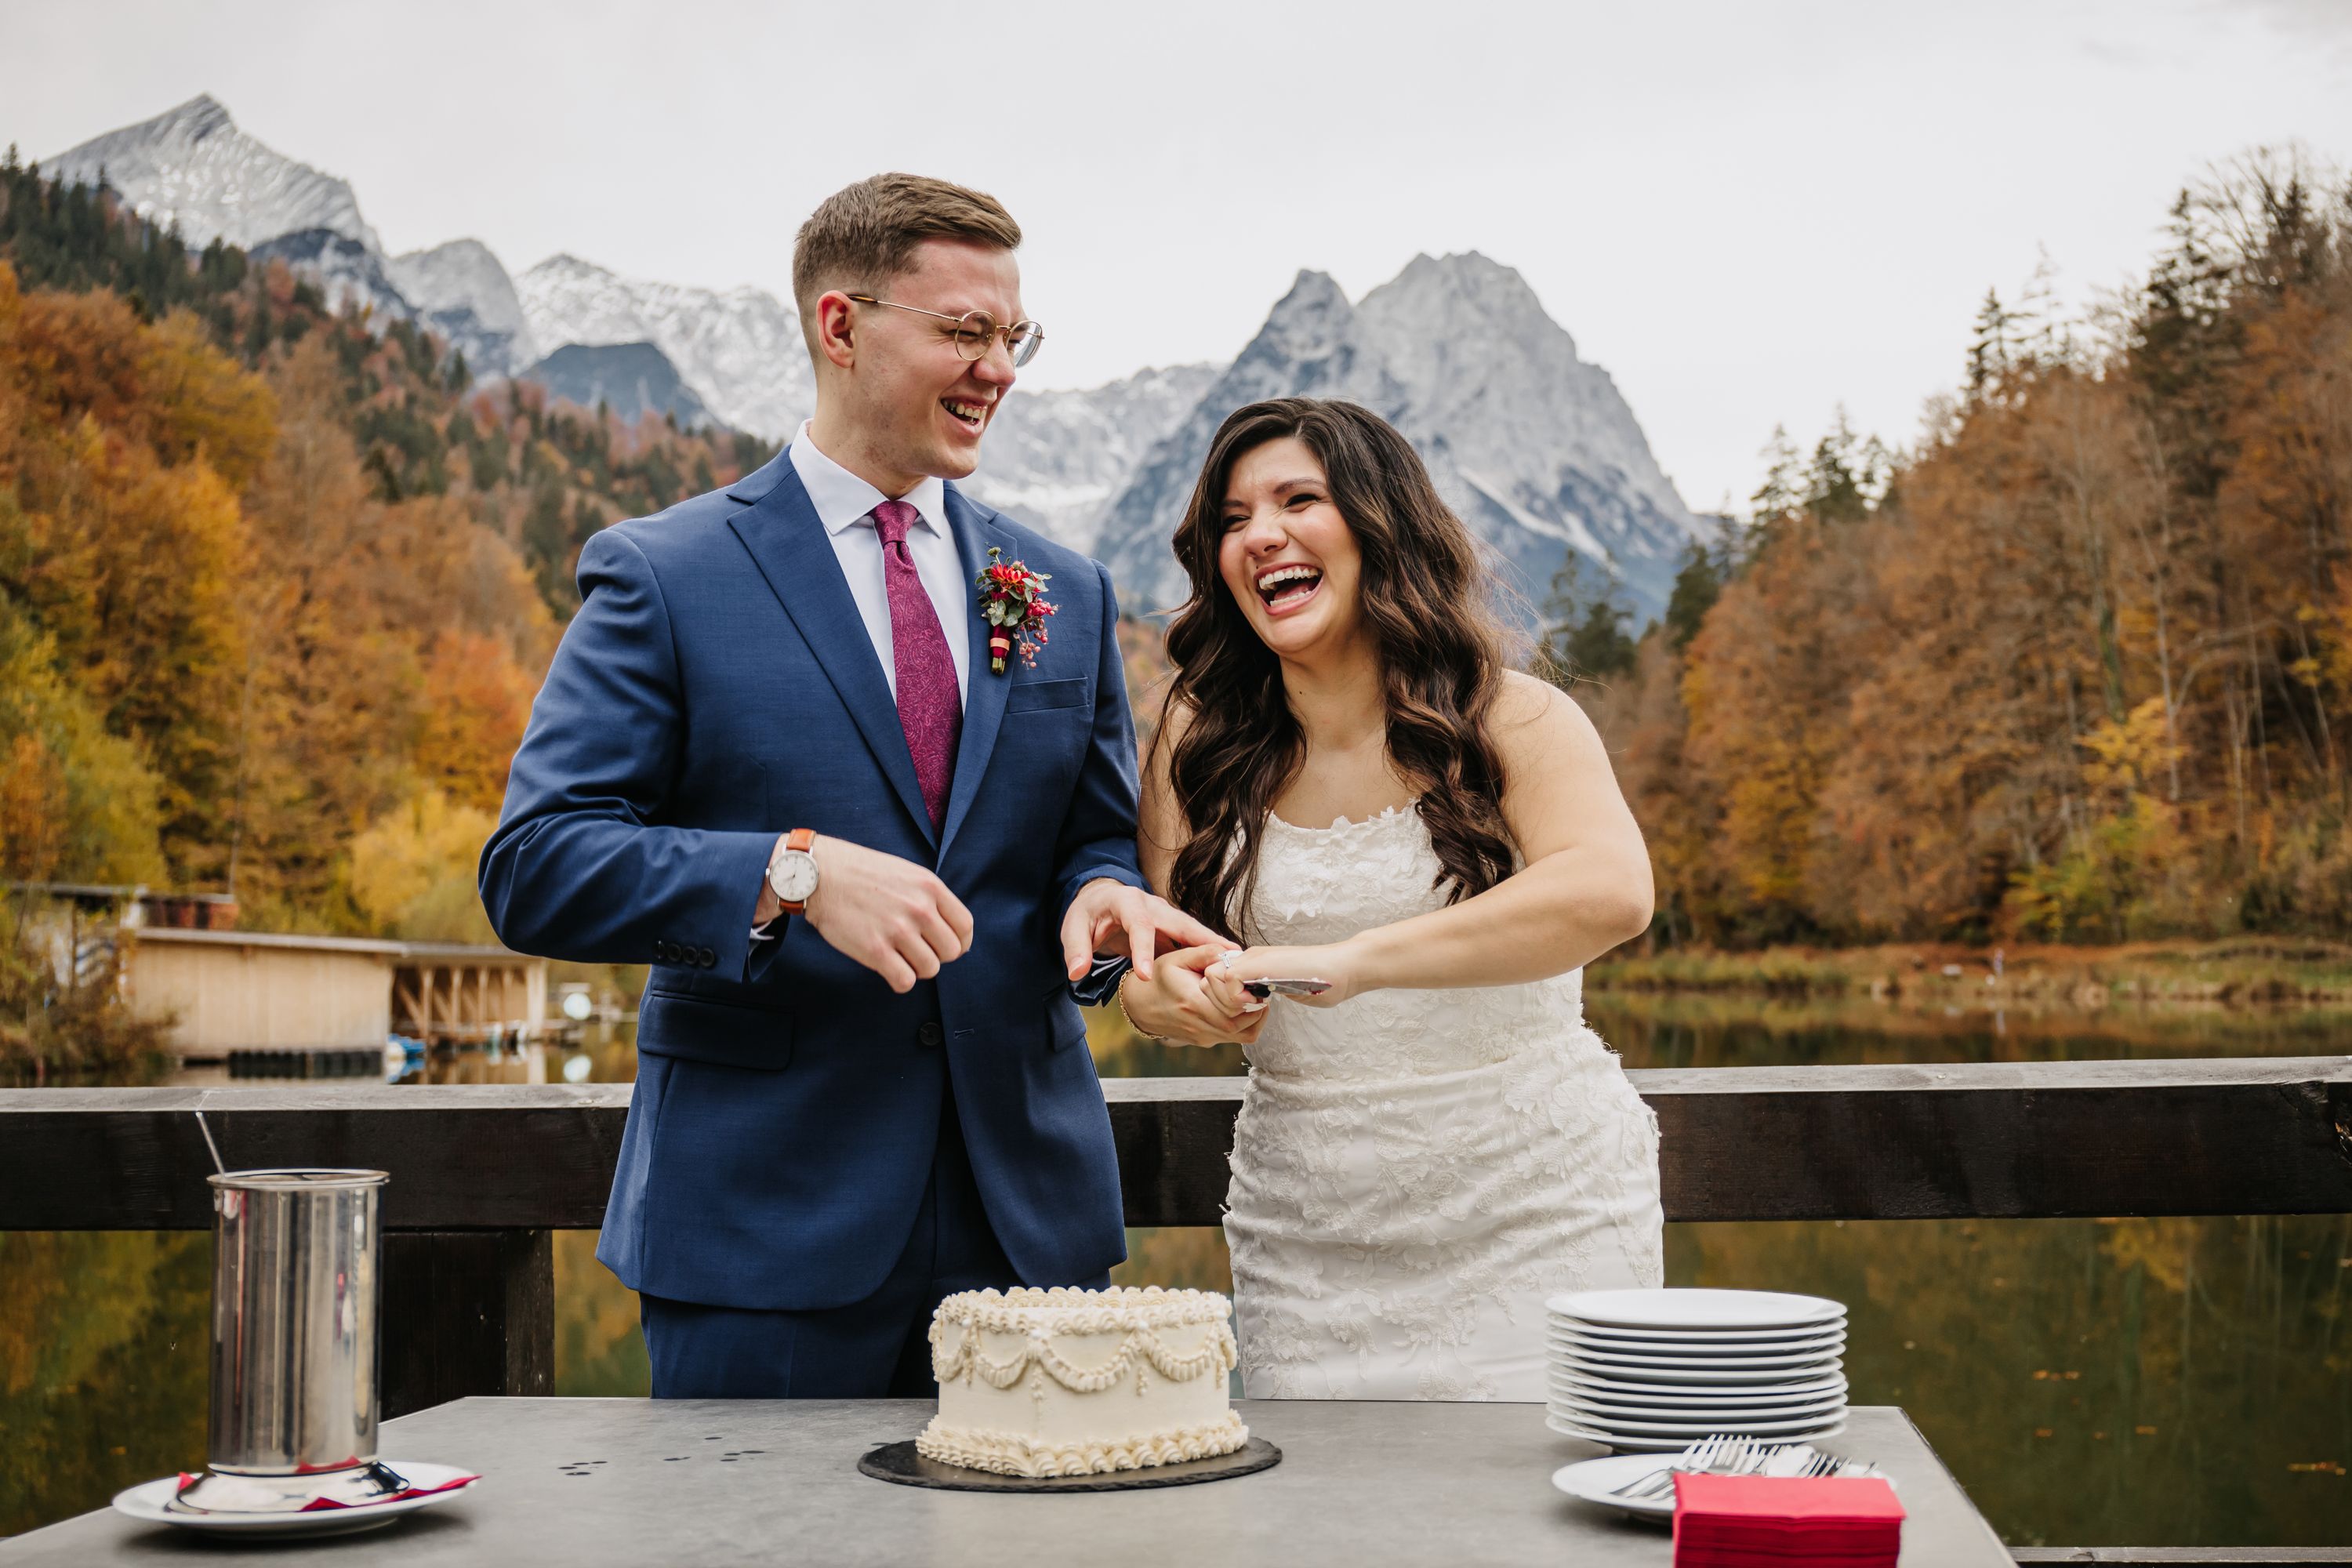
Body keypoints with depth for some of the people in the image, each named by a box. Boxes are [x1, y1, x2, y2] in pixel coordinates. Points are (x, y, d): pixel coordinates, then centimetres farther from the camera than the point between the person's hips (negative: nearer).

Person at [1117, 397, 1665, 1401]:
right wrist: (1181, 999, -20)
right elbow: (1149, 971, 5)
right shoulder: (1199, 740, 1)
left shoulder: (1512, 721, -9)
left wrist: (1347, 959, -36)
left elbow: (1612, 893, -27)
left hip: (1537, 1220, -2)